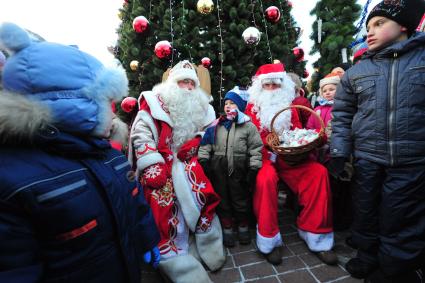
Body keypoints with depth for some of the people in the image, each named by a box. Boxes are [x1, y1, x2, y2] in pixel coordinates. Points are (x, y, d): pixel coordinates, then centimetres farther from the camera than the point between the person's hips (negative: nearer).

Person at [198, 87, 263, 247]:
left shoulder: (248, 126, -2)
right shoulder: (216, 125, 6)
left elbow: (255, 149, -4)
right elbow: (206, 145, 5)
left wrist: (253, 169, -9)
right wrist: (204, 161, -4)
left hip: (239, 169, -2)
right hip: (218, 169, 3)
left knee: (240, 198, 13)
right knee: (222, 198, 13)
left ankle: (243, 226, 36)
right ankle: (227, 228, 31)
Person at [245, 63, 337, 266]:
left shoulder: (289, 107, 17)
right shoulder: (252, 107, 6)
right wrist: (272, 148, -18)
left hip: (289, 157, 4)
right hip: (264, 157, -3)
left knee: (318, 172, -20)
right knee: (267, 177, -35)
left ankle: (315, 234, -6)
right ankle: (269, 239, -17)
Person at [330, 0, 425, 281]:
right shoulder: (356, 72, 8)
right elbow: (342, 114, 6)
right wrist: (340, 151, -4)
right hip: (366, 159, 2)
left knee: (402, 219, 9)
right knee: (366, 213, 13)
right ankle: (368, 258, 37)